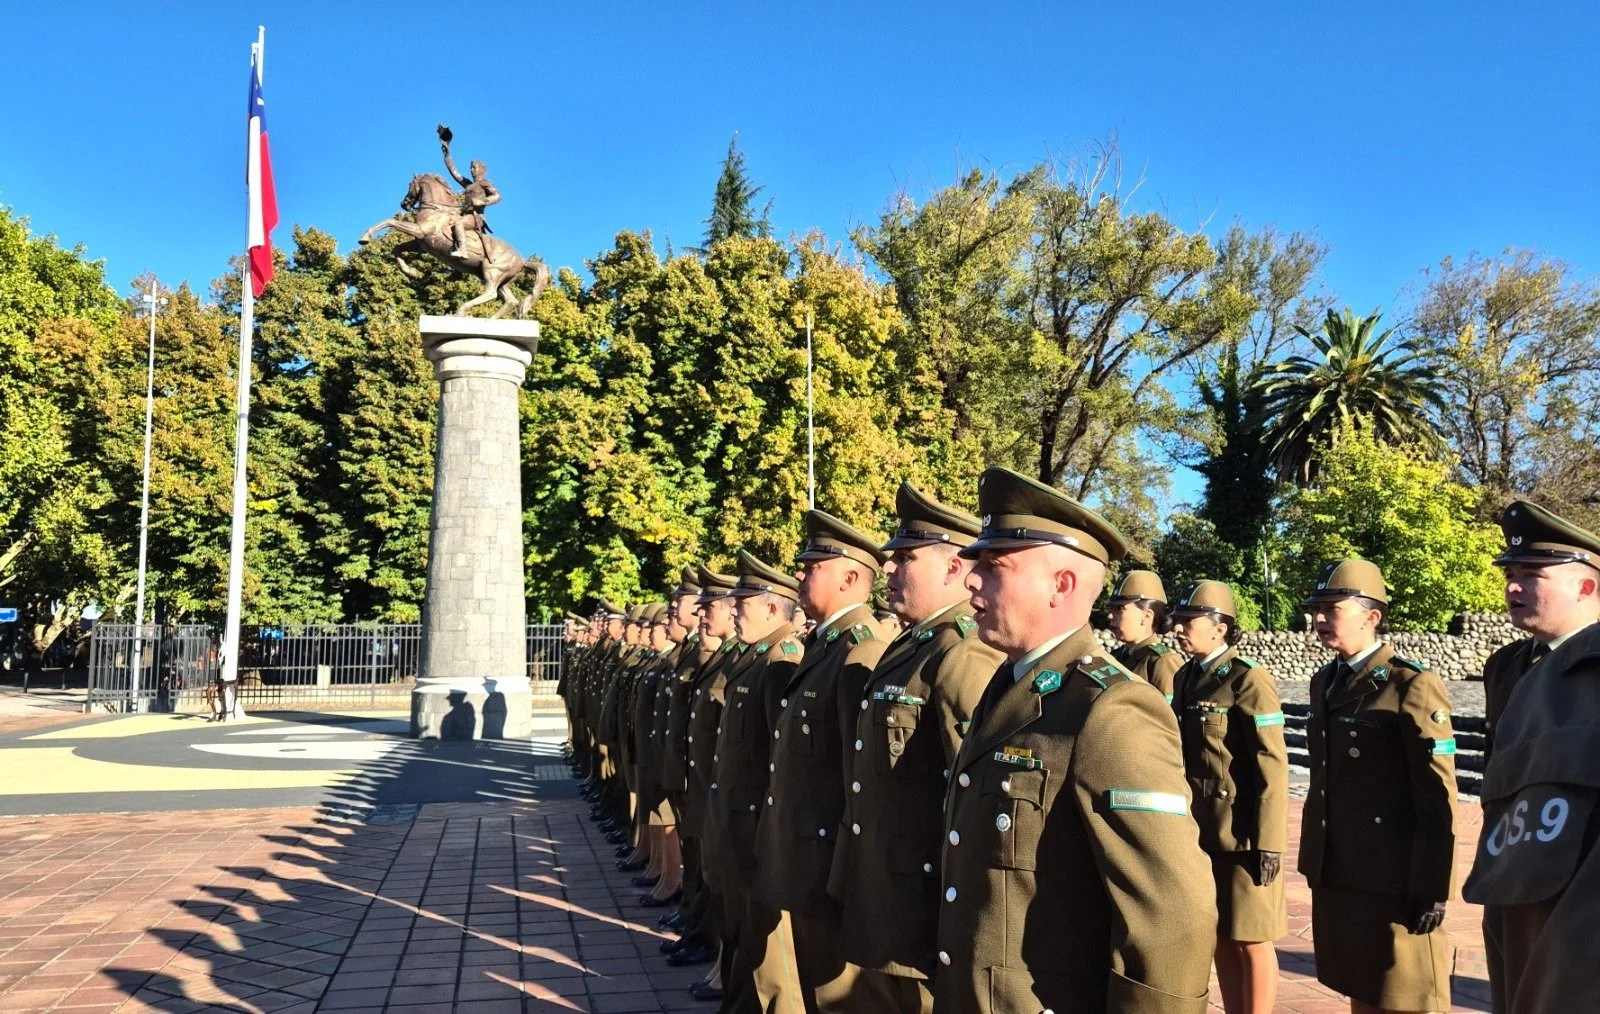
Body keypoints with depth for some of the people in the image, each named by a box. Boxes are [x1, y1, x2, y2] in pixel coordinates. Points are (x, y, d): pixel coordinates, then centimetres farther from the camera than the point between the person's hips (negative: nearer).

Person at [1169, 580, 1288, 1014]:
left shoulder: (1249, 679, -13)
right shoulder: (1186, 677, 9)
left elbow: (1272, 767, -16)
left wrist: (1268, 843, -18)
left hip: (1243, 836, -7)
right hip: (1201, 834, 7)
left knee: (1250, 940, 4)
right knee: (1220, 937, 15)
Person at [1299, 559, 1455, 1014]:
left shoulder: (1413, 685, -13)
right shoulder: (1325, 683, 10)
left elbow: (1437, 801, -15)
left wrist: (1430, 889, -16)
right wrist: (1315, 862, 15)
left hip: (1394, 881, -7)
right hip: (1335, 874, 7)